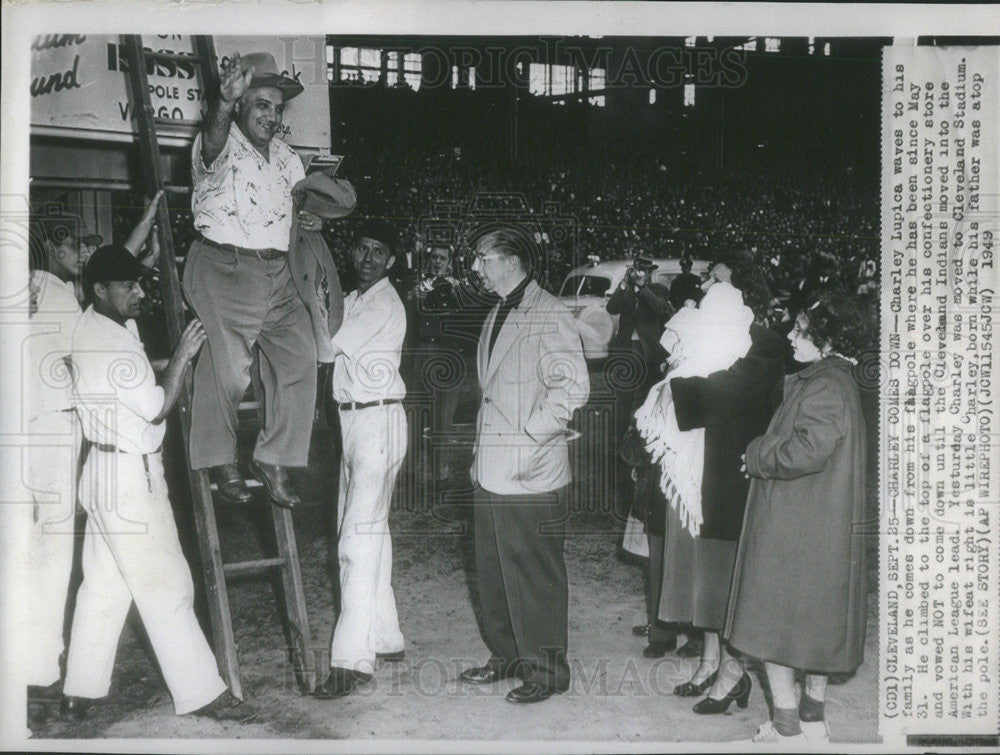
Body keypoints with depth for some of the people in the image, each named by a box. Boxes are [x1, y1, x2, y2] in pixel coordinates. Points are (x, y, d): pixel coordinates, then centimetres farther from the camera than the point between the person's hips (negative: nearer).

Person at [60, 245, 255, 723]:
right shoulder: (114, 347, -22)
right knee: (166, 588, -4)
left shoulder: (92, 325, 7)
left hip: (105, 472, 10)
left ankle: (80, 691, 23)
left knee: (103, 584, 15)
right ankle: (200, 693, 3)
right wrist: (182, 355, -14)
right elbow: (157, 408, -17)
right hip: (132, 477, -10)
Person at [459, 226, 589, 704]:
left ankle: (546, 669, 14)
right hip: (491, 470, 9)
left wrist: (533, 435, -19)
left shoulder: (548, 316, -12)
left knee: (534, 576, 1)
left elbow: (573, 386, -20)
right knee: (493, 571, 17)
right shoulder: (496, 316, 17)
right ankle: (506, 656, 32)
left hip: (529, 473, -9)